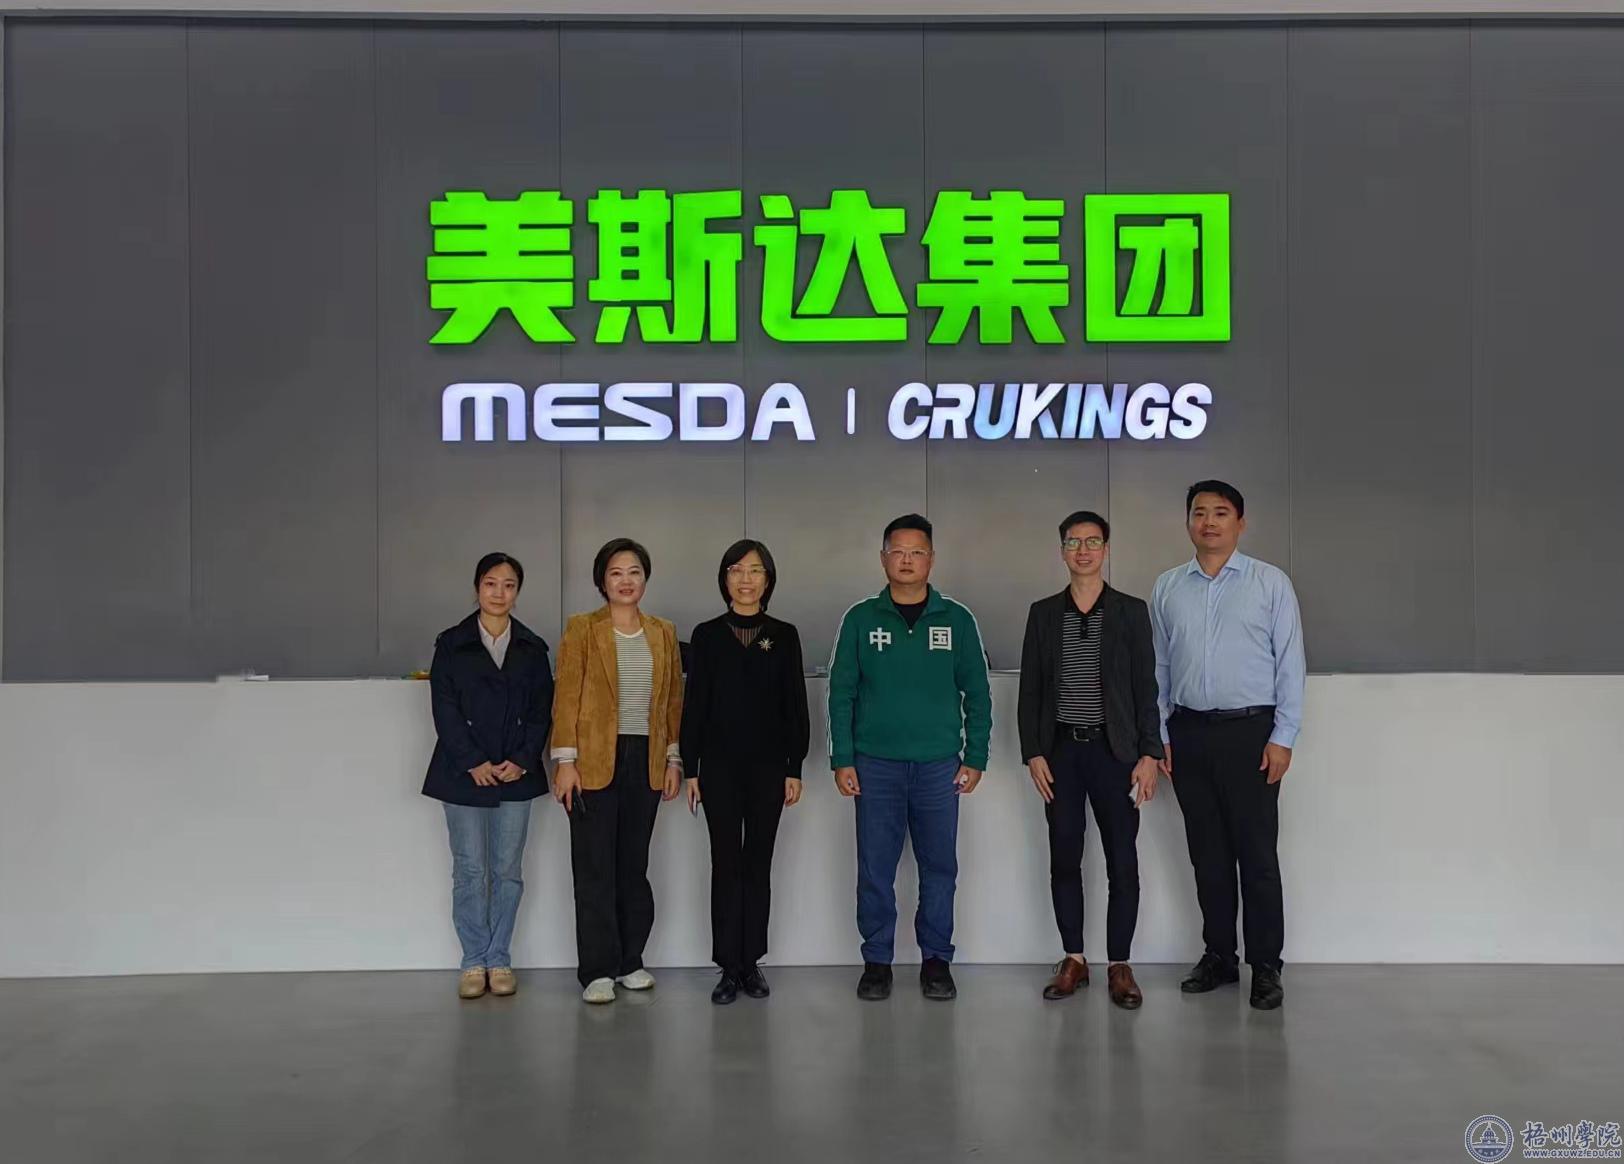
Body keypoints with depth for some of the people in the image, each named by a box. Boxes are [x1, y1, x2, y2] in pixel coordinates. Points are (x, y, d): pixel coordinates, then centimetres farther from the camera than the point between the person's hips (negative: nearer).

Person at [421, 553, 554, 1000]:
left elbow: (541, 711, 5)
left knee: (507, 869, 5)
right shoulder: (451, 644, 2)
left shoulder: (532, 648, 7)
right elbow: (445, 709, -3)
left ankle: (499, 959, 13)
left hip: (516, 774, 2)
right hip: (465, 773, -1)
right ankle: (474, 962, 10)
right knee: (469, 870, 2)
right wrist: (473, 762, -12)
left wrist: (523, 761, -8)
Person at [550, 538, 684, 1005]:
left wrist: (674, 759, 7)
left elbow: (674, 700, 12)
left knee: (634, 863, 10)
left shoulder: (663, 633, 10)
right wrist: (565, 760, -10)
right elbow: (566, 697, -5)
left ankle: (630, 962, 20)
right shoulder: (582, 629, -1)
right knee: (595, 868, -2)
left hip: (646, 760, 4)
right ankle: (597, 971, 3)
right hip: (594, 760, -3)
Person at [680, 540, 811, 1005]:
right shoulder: (707, 635, 3)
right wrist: (690, 768, -2)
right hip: (720, 765, -1)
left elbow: (796, 705, 4)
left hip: (768, 765, 1)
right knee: (726, 864, 0)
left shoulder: (784, 636, 4)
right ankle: (729, 967, 5)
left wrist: (795, 767, -1)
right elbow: (694, 704, 2)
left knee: (758, 863, 6)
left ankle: (752, 963, 14)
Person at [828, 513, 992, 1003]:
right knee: (875, 869, 3)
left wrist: (975, 758, 1)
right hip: (875, 764, 0)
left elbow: (976, 693, 7)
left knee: (939, 867, 5)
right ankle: (876, 961, 14)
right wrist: (842, 759, -3)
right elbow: (841, 693, 3)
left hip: (939, 765, 0)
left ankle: (936, 959, 18)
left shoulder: (956, 619, 5)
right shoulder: (861, 619, 3)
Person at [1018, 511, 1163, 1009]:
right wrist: (1033, 752, -1)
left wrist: (1149, 753, -6)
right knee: (1064, 859, 6)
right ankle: (1073, 961, 17)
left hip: (1114, 750, -1)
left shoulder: (1131, 611, 3)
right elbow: (1030, 688, 7)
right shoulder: (1043, 613, 7)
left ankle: (1120, 967, 9)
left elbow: (1146, 687, 1)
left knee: (1122, 862, 0)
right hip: (1060, 751, 2)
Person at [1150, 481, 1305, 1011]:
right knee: (1208, 853, 10)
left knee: (1257, 853, -2)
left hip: (1250, 732, -3)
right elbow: (1158, 668, 12)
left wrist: (1282, 738, -8)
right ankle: (1218, 956, 20)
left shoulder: (1271, 583, 0)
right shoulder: (1167, 588, 9)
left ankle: (1266, 966, 6)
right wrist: (1158, 737, 7)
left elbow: (1290, 664, -2)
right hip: (1188, 733, 3)